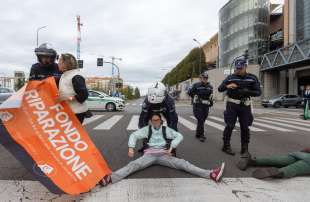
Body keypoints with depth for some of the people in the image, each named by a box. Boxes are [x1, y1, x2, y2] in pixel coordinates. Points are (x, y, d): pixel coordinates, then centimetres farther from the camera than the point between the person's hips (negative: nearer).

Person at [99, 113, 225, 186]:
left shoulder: (166, 130, 9)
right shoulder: (147, 129, 7)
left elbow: (179, 136, 8)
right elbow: (134, 135, 6)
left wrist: (171, 147, -4)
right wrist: (131, 148, -11)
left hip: (163, 155, 1)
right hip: (149, 155, 0)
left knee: (182, 163, -16)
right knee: (133, 165, -26)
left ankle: (211, 174, -27)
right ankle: (109, 178, -47)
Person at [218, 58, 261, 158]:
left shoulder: (252, 78, 2)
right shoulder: (230, 77, 1)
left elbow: (258, 92, -2)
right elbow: (220, 89, -2)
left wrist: (247, 91, -21)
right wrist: (227, 86, -24)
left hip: (245, 106, 2)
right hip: (232, 105, -1)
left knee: (245, 127, 2)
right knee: (230, 126, -3)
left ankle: (245, 149, 13)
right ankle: (226, 146, 12)